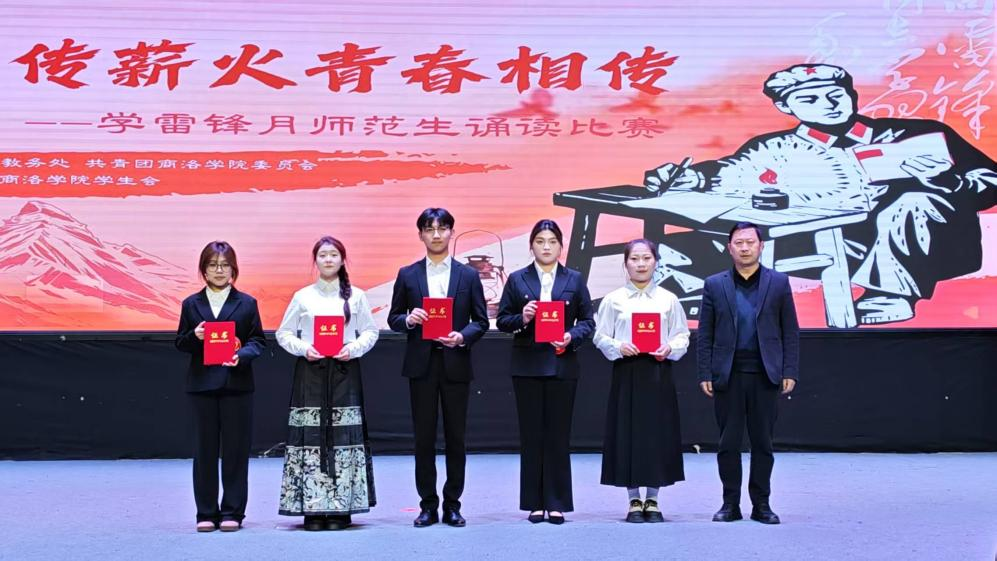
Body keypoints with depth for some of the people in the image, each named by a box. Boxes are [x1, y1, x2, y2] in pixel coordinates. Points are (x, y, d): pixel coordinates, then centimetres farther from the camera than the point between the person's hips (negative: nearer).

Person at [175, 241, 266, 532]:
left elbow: (258, 341, 3)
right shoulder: (191, 304, 8)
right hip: (202, 384, 1)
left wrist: (242, 355, -16)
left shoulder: (246, 303, 5)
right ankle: (206, 512, 12)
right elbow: (181, 343, 9)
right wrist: (194, 337, -12)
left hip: (237, 384, -1)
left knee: (236, 449, 1)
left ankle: (232, 512, 9)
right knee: (205, 449, 4)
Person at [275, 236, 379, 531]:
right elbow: (284, 333, 8)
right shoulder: (302, 296, 8)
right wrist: (304, 348, -8)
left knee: (343, 437, -4)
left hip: (345, 371, 0)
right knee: (311, 437, -4)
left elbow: (370, 331, 7)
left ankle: (340, 508, 1)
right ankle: (313, 509, 1)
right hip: (310, 372, 0)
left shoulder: (356, 296, 8)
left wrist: (354, 348, -10)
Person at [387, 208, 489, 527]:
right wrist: (409, 320, -13)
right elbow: (393, 319, 8)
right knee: (424, 438, 3)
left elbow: (481, 321, 6)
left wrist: (463, 336, -13)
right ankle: (428, 506, 11)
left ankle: (452, 505, 13)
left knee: (455, 438, 4)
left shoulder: (468, 276, 6)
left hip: (455, 365, 0)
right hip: (421, 365, 0)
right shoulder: (407, 275, 7)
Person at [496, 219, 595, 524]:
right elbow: (502, 320, 5)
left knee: (559, 435, 2)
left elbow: (588, 321, 6)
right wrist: (521, 319, -14)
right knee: (531, 434, 3)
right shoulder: (517, 279, 6)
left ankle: (557, 503, 8)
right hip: (527, 365, 0)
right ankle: (534, 503, 10)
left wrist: (571, 336, -12)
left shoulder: (574, 280, 7)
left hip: (562, 364, 0)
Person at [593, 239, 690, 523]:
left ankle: (652, 500, 15)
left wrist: (669, 348, -13)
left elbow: (682, 336, 6)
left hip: (659, 372, 1)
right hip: (626, 372, -1)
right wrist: (619, 347, -15)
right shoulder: (613, 300, 3)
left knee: (658, 433, 3)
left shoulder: (668, 299, 6)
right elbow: (600, 336, 3)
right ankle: (634, 501, 12)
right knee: (628, 433, 0)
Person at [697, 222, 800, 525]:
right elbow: (705, 335, 5)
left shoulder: (779, 283, 5)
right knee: (728, 442, 4)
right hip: (727, 375, 0)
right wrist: (705, 374, -2)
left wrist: (790, 372, -3)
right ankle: (730, 503, 12)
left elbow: (790, 331, 4)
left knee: (763, 442, 4)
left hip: (765, 374, 0)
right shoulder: (714, 285, 6)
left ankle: (761, 504, 12)